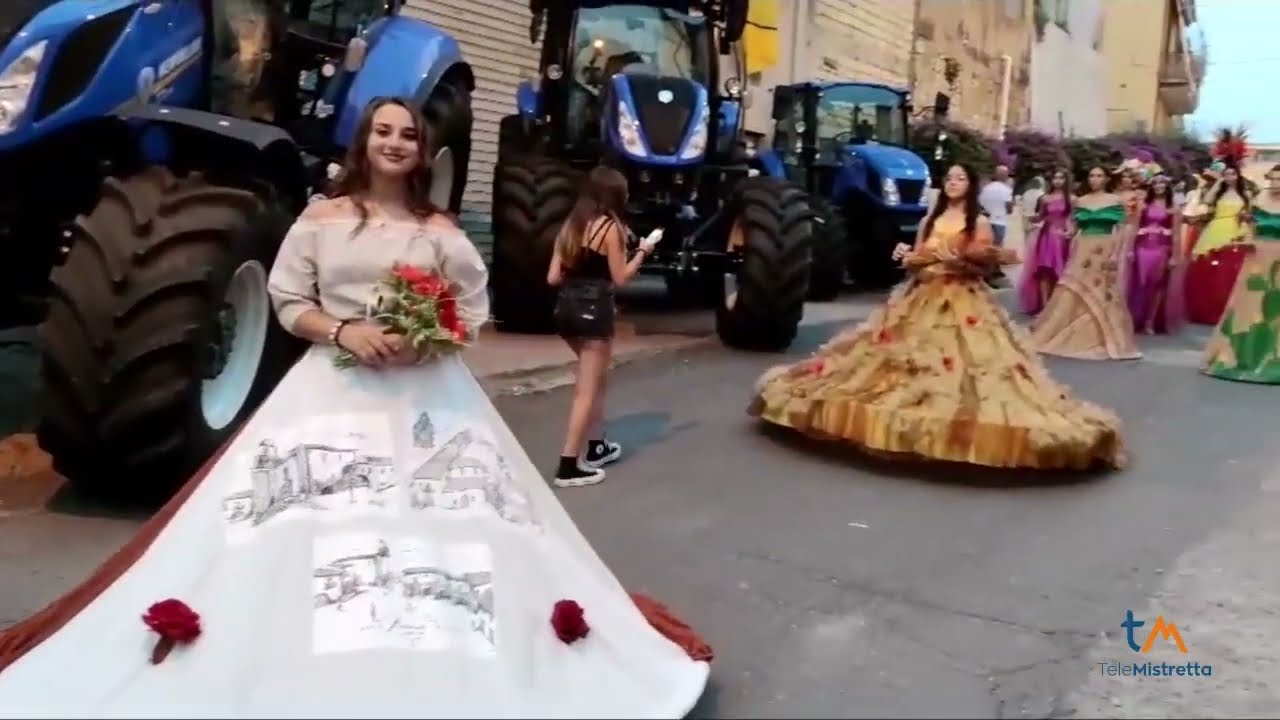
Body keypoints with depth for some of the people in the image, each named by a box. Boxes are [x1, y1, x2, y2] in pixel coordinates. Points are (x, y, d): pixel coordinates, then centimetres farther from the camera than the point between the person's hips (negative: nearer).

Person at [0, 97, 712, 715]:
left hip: (426, 389, 1)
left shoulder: (441, 231, 6)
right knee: (313, 519, -2)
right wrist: (343, 330, -14)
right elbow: (290, 305, 4)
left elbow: (475, 309, 7)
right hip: (336, 385, 0)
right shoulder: (321, 219, 4)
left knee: (435, 518, 0)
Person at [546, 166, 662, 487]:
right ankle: (568, 466, -3)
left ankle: (597, 447, 32)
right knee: (587, 390, -2)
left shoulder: (570, 225, 11)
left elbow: (553, 277, 6)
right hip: (594, 310, -7)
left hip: (566, 307, 8)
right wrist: (643, 250, 4)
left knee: (597, 378, 24)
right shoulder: (610, 227, -8)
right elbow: (620, 278, -7)